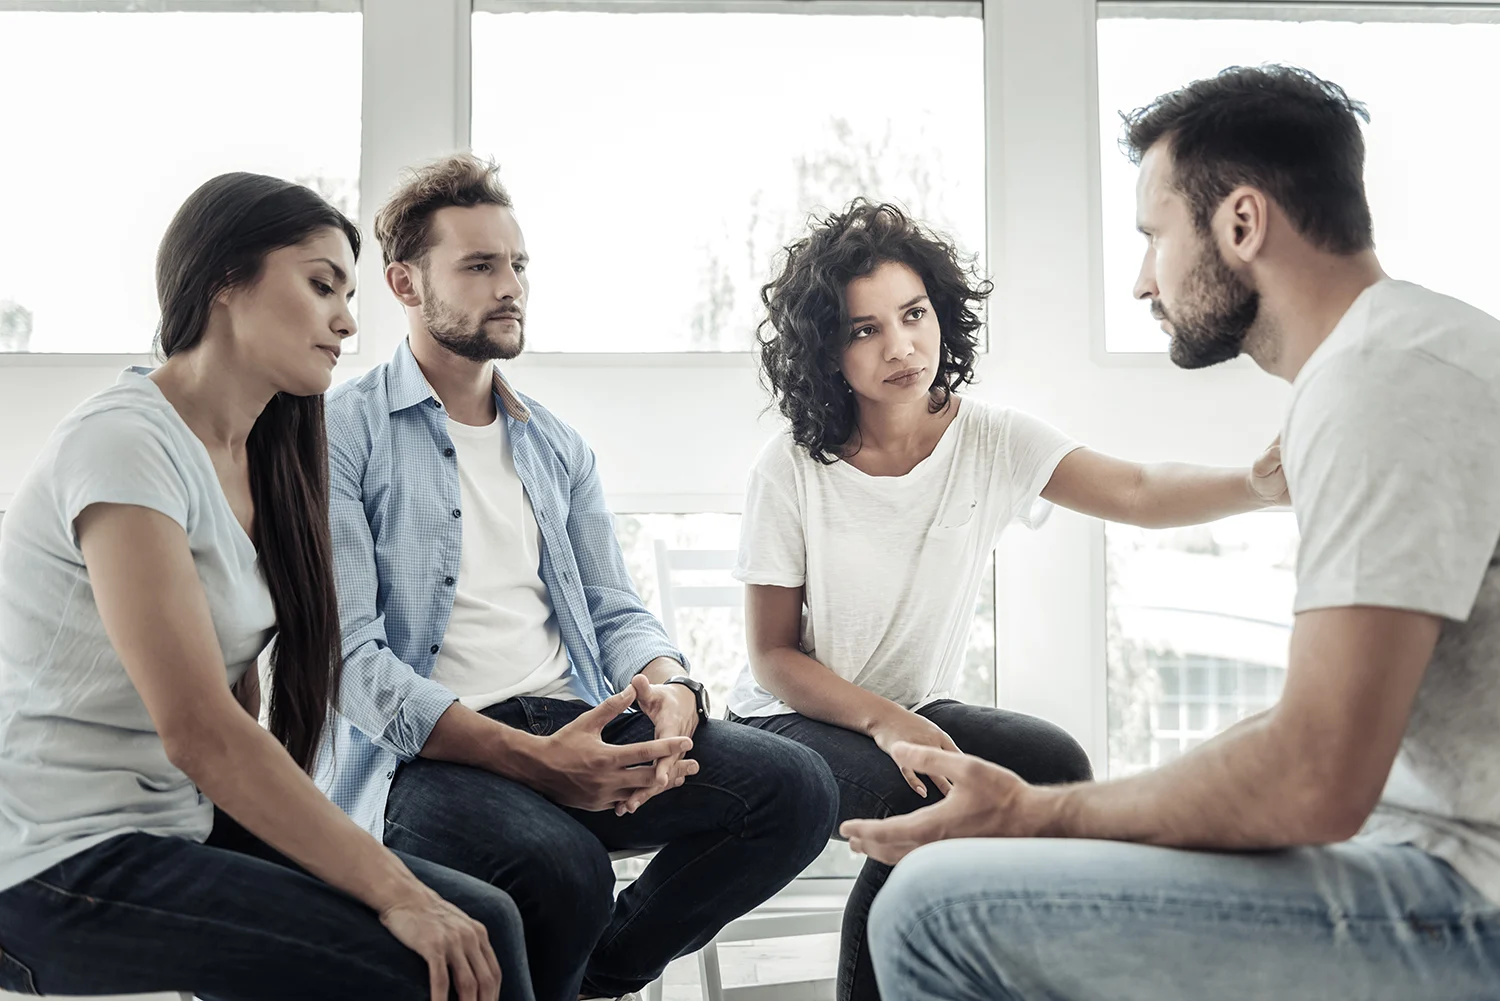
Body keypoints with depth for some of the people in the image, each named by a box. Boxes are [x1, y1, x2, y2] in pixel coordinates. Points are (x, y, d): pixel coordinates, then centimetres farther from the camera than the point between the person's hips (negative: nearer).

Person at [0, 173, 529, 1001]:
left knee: (482, 921, -9)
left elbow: (238, 710, 5)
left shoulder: (257, 461, 9)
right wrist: (394, 891, -22)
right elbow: (200, 733, -23)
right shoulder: (125, 443, -17)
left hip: (191, 826, 8)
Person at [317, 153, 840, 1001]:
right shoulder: (343, 436, -1)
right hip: (425, 752, -6)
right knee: (562, 865, -36)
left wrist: (670, 687, -10)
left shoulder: (559, 447, 20)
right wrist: (528, 758, -23)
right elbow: (350, 654, -11)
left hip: (573, 725, 6)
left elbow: (615, 610, 15)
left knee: (797, 787, -14)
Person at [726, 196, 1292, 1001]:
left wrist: (1257, 483, -41)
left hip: (919, 708, 4)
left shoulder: (989, 441, -7)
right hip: (795, 720, -3)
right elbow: (773, 656, -10)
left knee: (1053, 767, -24)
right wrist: (883, 721, -26)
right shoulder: (791, 469, -14)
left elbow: (1139, 493, -21)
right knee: (926, 803, -31)